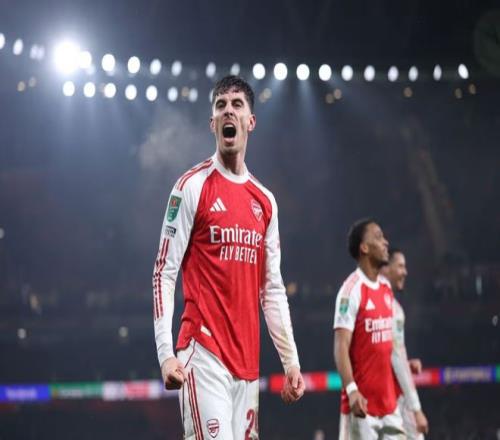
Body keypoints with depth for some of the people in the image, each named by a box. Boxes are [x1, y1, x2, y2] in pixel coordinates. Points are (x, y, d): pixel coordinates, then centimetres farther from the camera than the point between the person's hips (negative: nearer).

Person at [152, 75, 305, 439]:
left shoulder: (265, 201, 16)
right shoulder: (193, 186, -1)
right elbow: (164, 273, -5)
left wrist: (291, 360, 13)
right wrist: (166, 352, -15)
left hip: (248, 361, 6)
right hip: (204, 352, -6)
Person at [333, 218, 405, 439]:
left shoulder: (386, 288, 12)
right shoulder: (352, 290, -12)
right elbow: (341, 346, -18)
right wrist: (351, 389, -27)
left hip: (389, 400, 8)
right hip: (363, 403, -8)